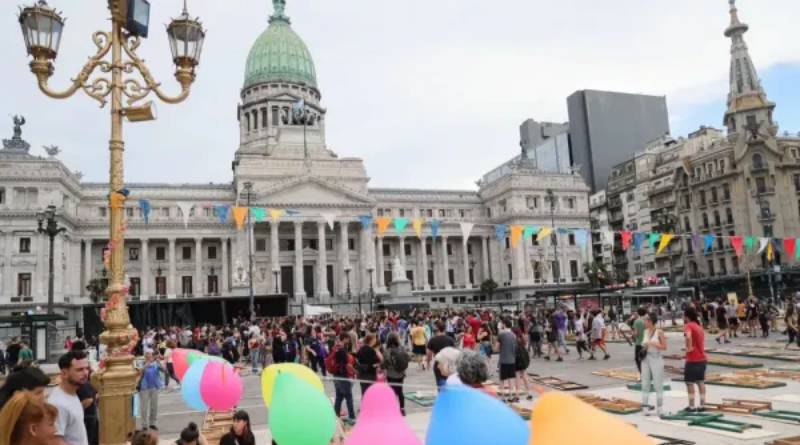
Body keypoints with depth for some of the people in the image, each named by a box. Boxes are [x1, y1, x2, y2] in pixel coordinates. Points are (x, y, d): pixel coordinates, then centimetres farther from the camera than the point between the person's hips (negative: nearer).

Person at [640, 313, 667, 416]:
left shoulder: (659, 332, -8)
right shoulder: (646, 331, 10)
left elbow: (664, 347, -11)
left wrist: (652, 344, -20)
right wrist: (644, 347, 3)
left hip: (656, 359, -6)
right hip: (646, 359, 6)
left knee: (658, 384, 1)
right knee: (645, 383, 6)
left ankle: (659, 408, 11)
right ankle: (645, 407, 11)